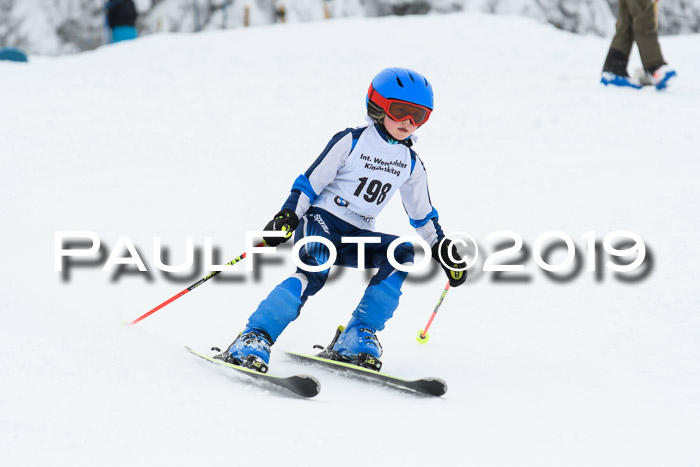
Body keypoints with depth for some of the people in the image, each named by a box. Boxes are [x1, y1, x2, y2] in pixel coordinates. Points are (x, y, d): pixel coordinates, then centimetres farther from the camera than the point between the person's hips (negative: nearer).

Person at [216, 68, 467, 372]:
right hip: (321, 221, -6)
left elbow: (422, 214, 24)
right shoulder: (351, 141, -2)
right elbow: (311, 181, -4)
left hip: (356, 238, 6)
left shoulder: (411, 164, 12)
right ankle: (254, 340, -36)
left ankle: (357, 339, -19)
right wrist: (287, 216, -15)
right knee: (314, 271, -33)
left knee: (402, 254, -19)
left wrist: (444, 251, 22)